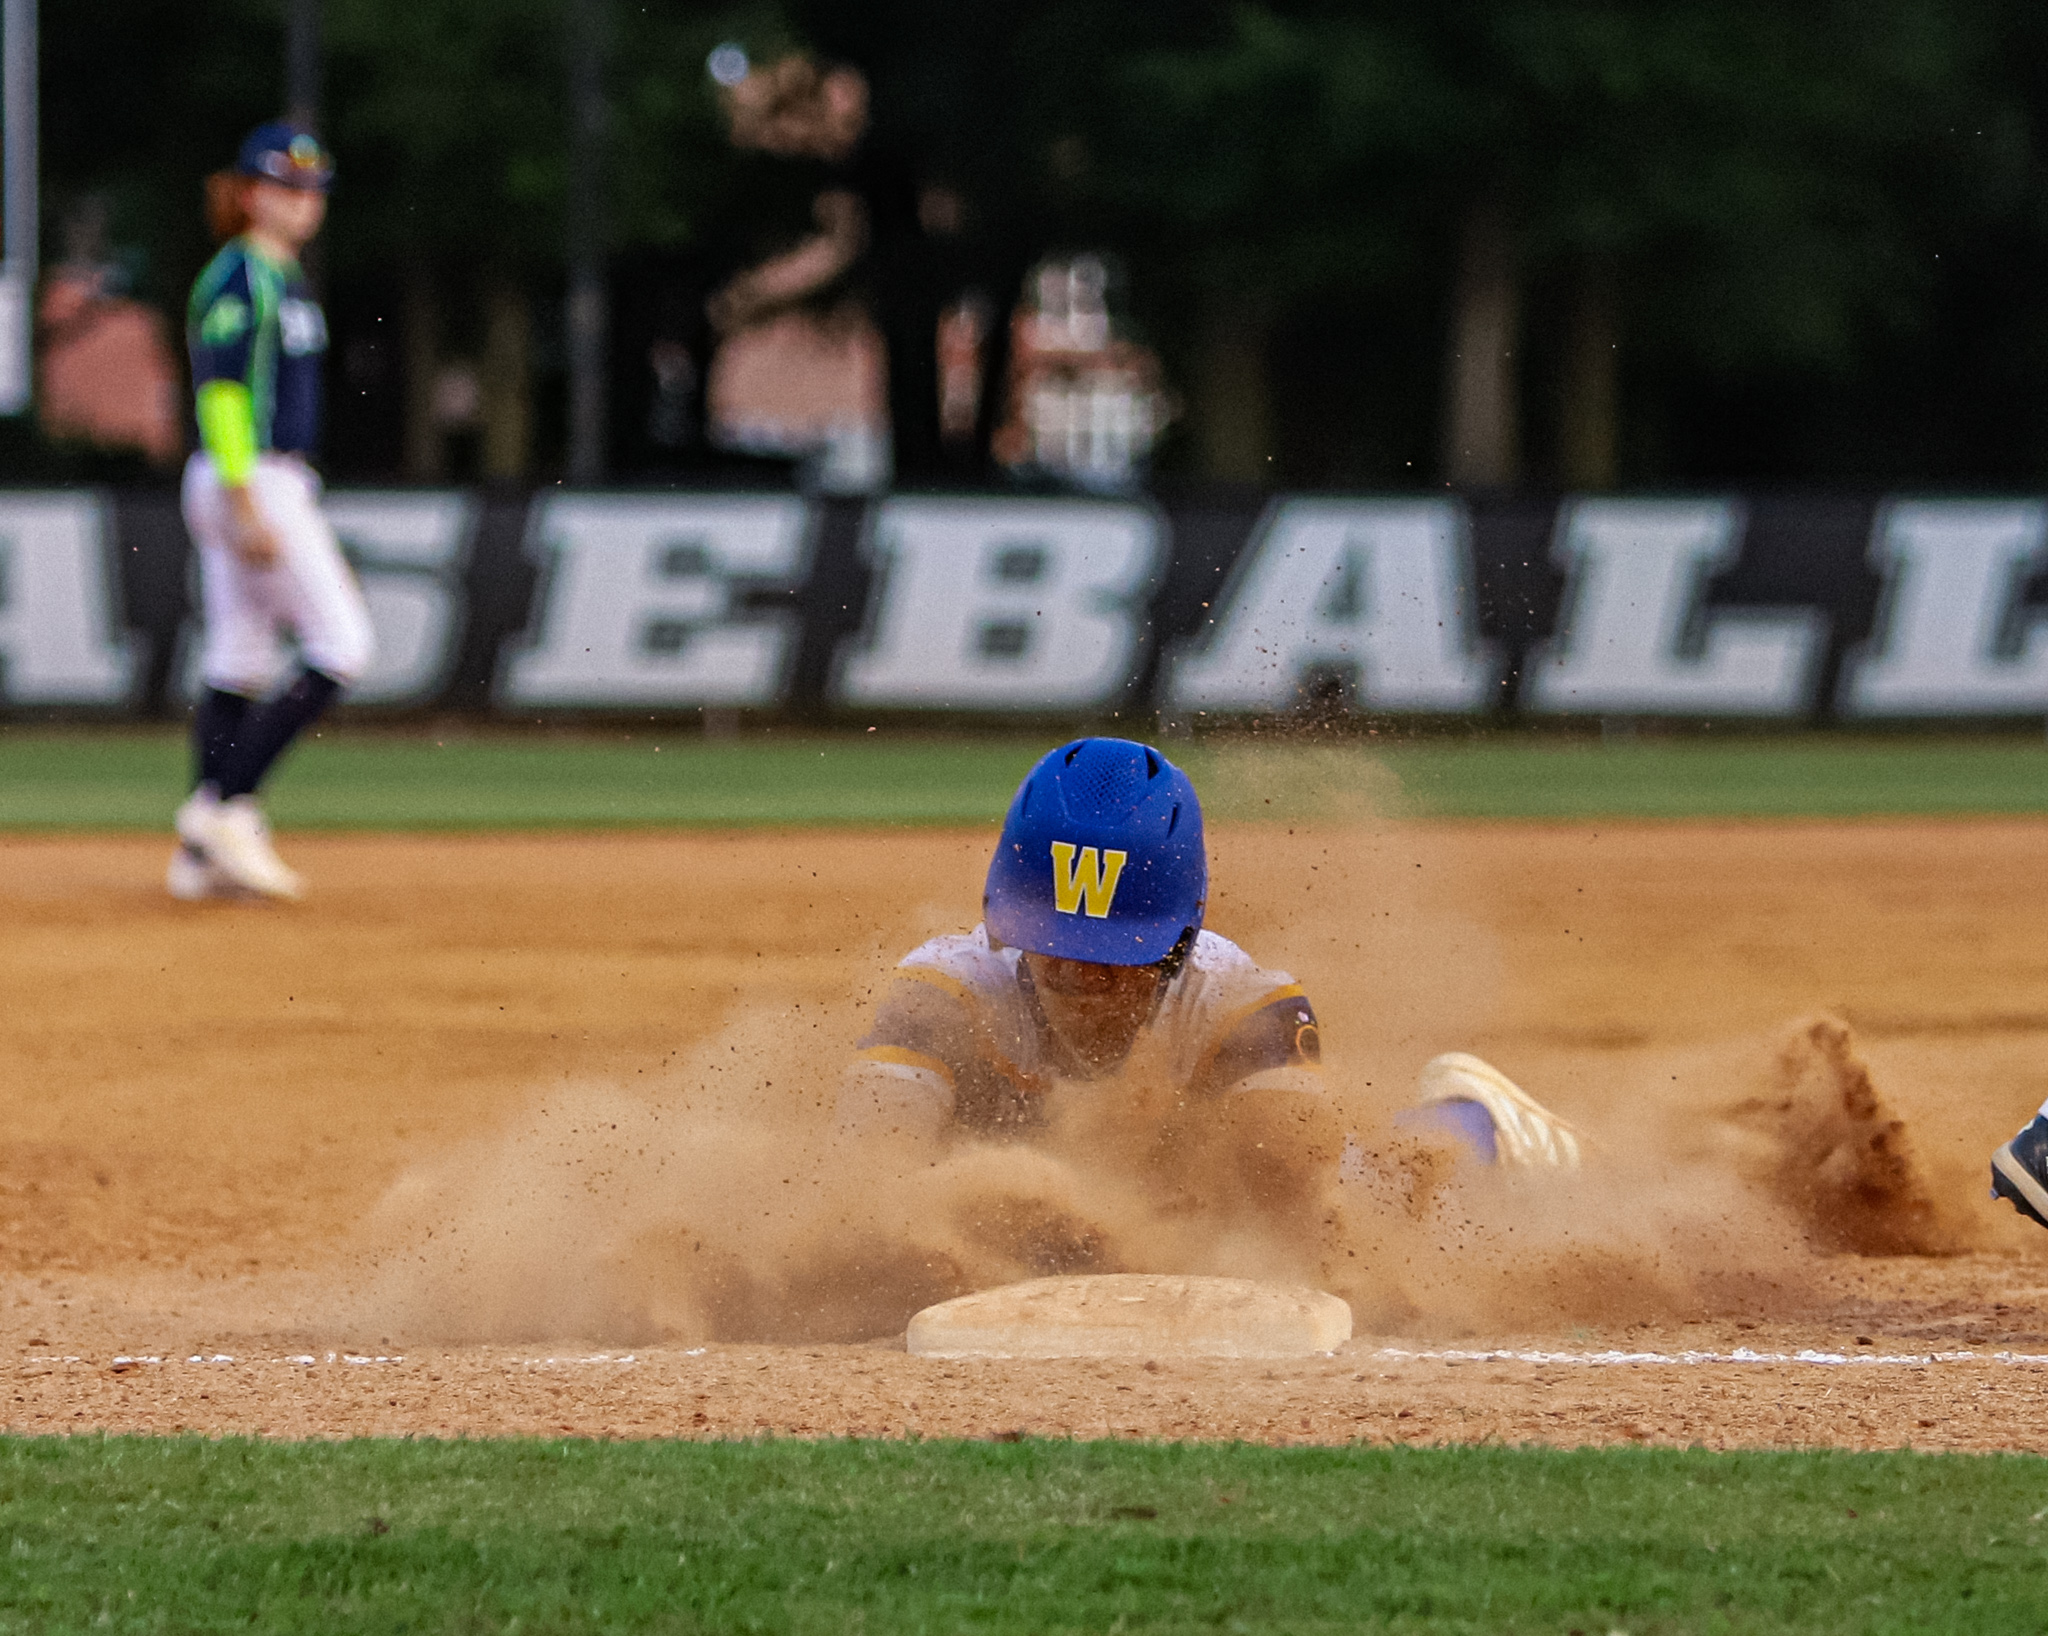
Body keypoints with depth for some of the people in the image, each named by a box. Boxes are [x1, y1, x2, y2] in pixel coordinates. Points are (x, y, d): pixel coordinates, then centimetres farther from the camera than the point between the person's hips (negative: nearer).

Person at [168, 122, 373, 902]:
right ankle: (225, 805, -10)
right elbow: (222, 394, -20)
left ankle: (205, 851, 9)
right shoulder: (238, 280, -13)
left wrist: (299, 514, 23)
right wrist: (248, 508, -25)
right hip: (251, 482, -10)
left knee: (237, 663, 8)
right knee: (341, 644, -10)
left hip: (277, 484, 10)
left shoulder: (282, 277, 17)